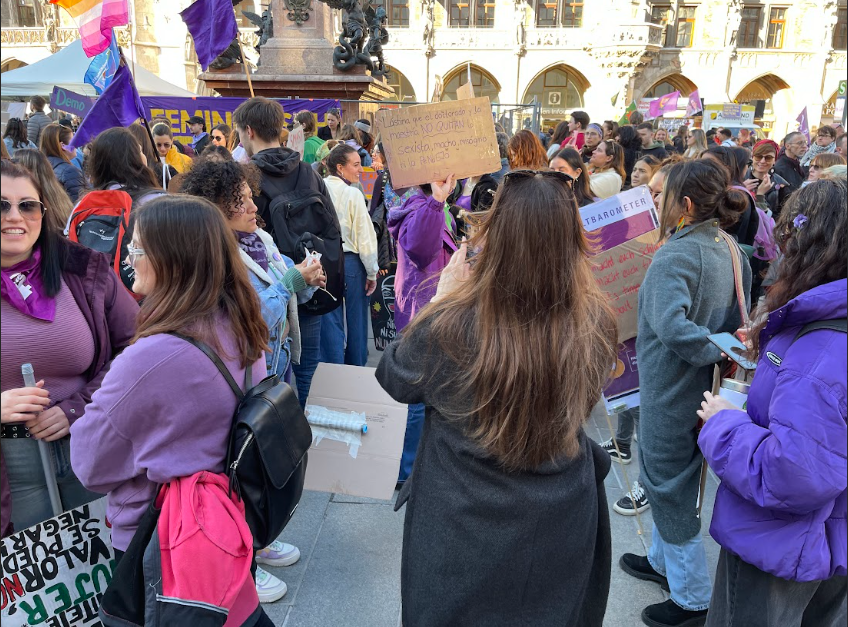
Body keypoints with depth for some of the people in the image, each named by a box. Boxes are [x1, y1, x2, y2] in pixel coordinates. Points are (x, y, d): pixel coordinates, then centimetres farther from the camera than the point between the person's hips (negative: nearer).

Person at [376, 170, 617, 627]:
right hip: (561, 523, 3)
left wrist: (442, 297, -4)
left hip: (463, 525, -2)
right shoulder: (597, 323, -22)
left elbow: (394, 379, -9)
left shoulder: (448, 325, -32)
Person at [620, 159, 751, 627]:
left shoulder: (674, 256, -25)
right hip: (701, 388, 9)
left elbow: (672, 326, -38)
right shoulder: (730, 250, 3)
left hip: (671, 390, -9)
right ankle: (663, 561, 45)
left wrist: (723, 350, -28)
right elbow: (737, 318, 11)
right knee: (671, 478, 25)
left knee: (669, 487, 9)